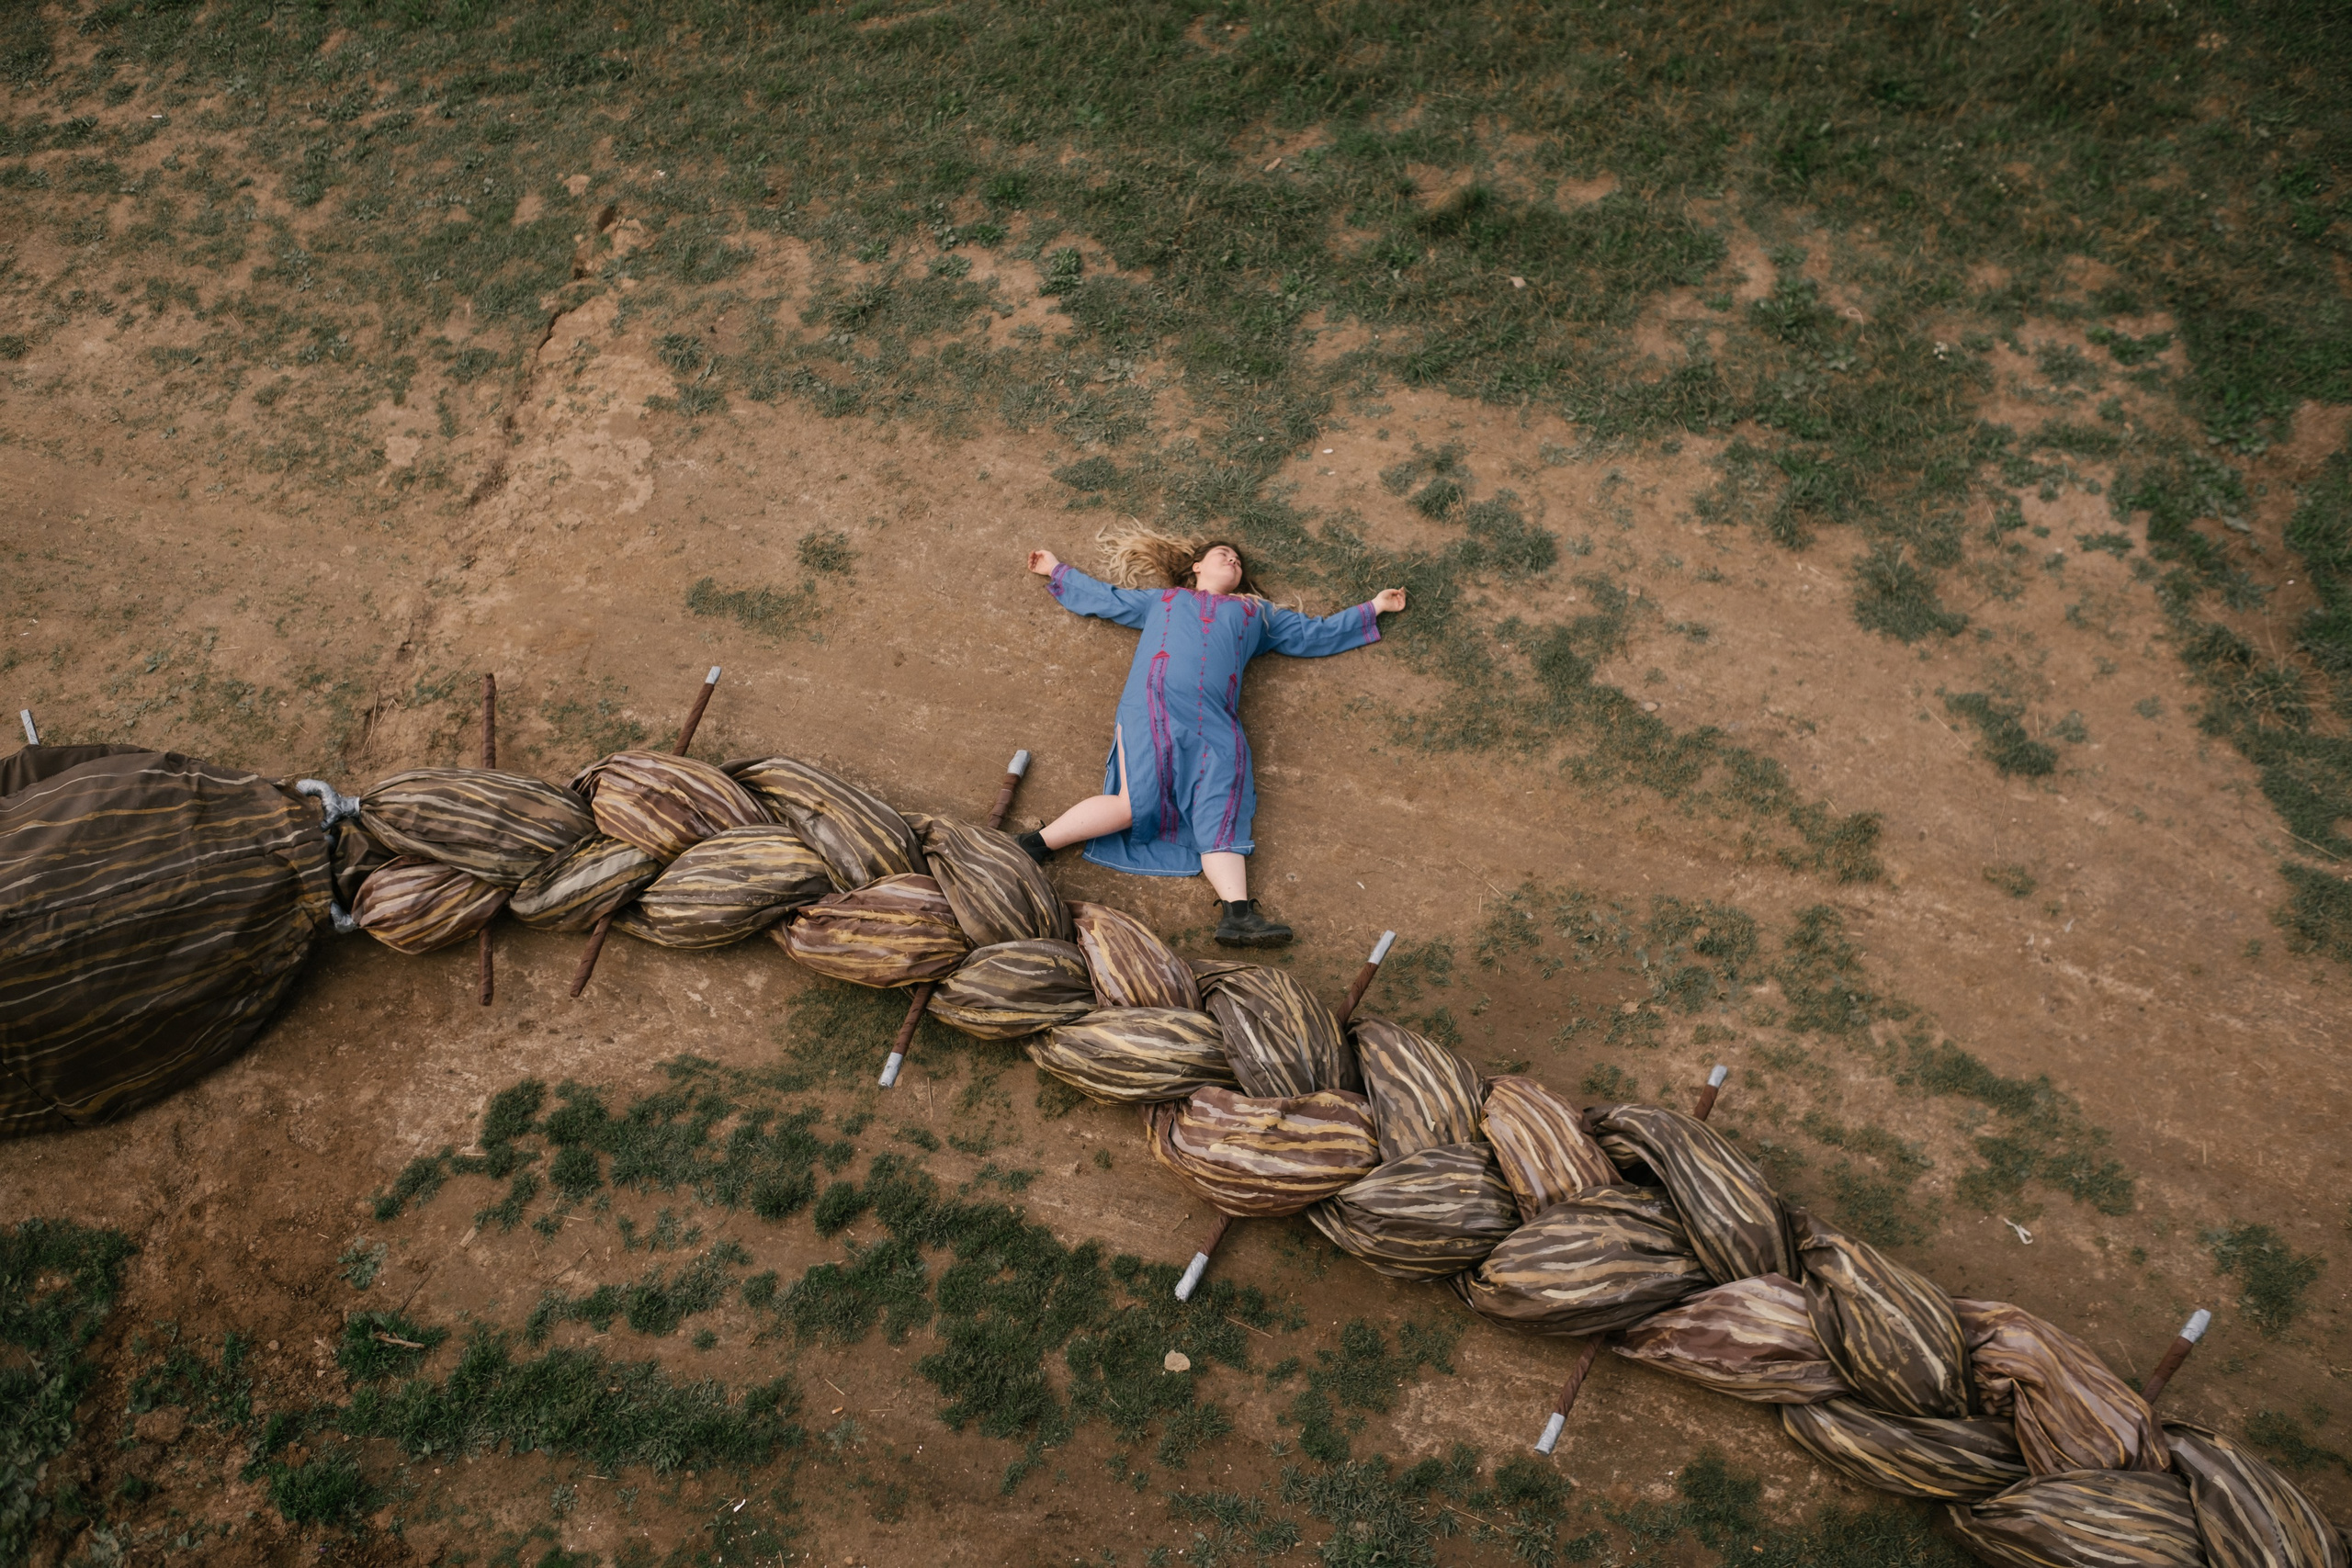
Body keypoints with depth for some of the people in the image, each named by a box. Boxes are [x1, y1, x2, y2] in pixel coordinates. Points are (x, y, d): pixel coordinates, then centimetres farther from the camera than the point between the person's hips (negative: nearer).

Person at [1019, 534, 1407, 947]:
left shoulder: (1256, 612, 37)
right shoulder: (1162, 599, 34)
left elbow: (1315, 634, 40)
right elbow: (1100, 597, 42)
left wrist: (1373, 608, 41)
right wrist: (1056, 569, 47)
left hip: (1215, 723, 2)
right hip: (1155, 705, -2)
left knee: (1221, 815, -18)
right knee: (1138, 803, -23)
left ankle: (1238, 913, -35)